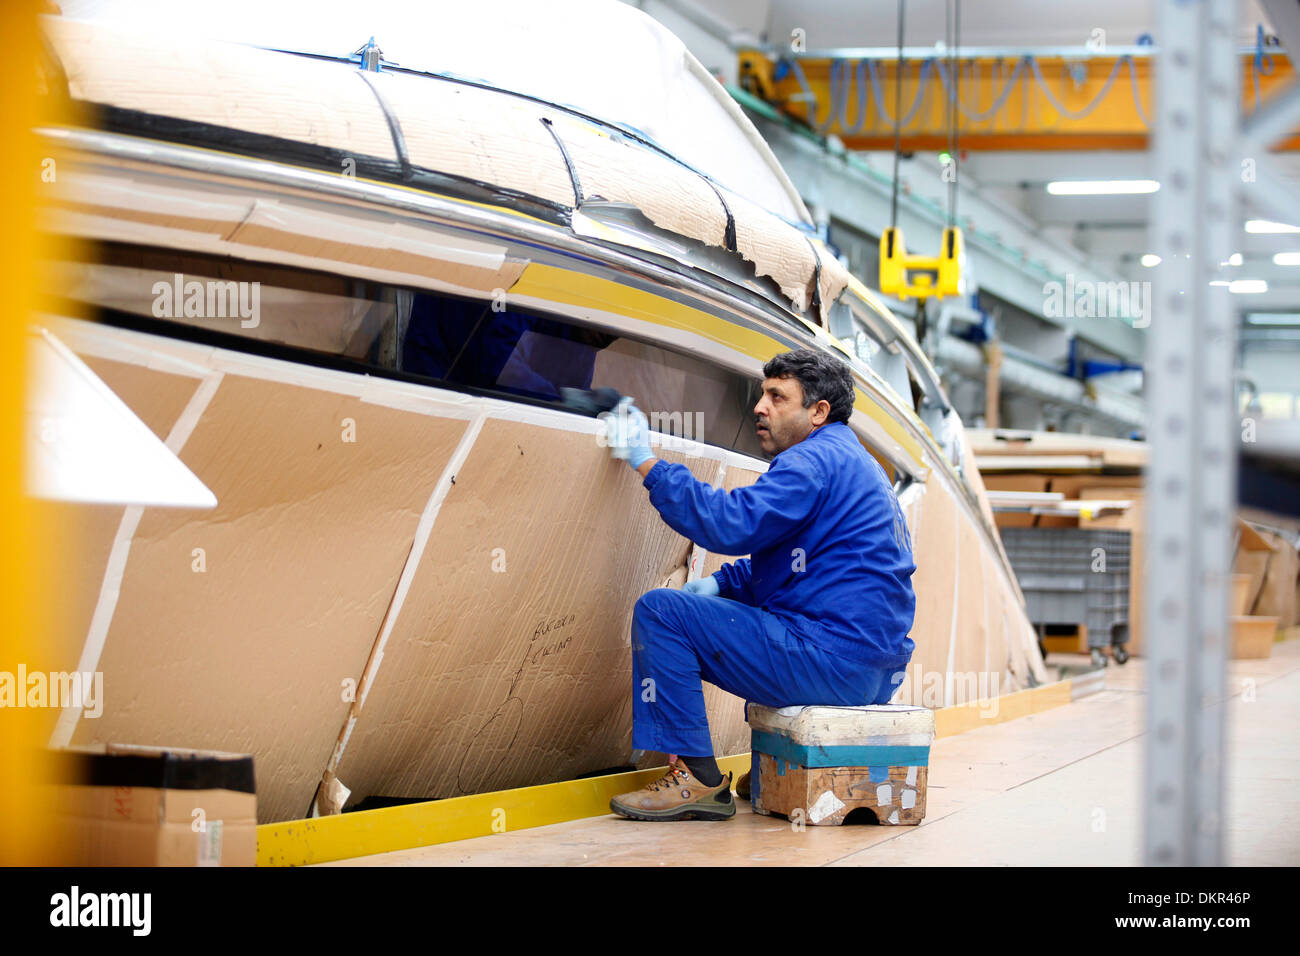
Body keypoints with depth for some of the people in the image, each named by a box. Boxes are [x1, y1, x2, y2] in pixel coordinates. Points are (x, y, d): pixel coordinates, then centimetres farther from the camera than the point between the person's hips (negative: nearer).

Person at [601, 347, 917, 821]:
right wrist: (718, 584, 13)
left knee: (660, 611, -11)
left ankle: (697, 780, -12)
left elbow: (730, 524, -23)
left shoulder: (815, 461, -12)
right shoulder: (849, 461, 23)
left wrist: (647, 462, -15)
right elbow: (770, 560, 29)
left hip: (832, 663, -11)